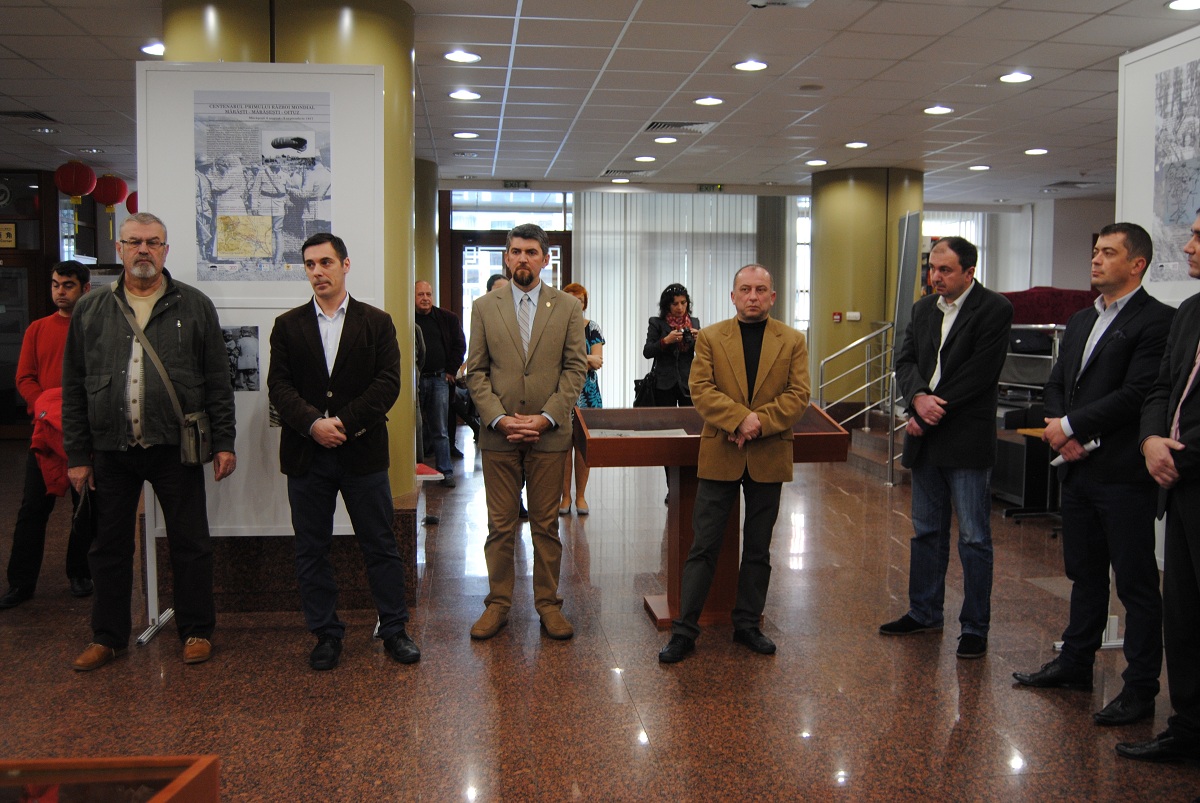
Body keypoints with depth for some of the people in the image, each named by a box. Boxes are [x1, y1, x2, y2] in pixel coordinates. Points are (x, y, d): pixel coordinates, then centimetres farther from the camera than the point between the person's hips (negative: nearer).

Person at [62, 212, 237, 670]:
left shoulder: (194, 306, 2)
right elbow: (74, 388, 7)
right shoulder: (90, 311, 7)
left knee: (190, 544, 5)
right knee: (109, 547, 12)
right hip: (111, 449, 2)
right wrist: (77, 454, 3)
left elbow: (218, 382, 2)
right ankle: (108, 637, 26)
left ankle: (196, 631, 20)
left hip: (175, 447, -2)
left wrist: (224, 442, -3)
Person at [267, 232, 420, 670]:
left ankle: (394, 630, 17)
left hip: (362, 452, -1)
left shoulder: (377, 322, 5)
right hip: (306, 454, 2)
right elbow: (279, 386, -1)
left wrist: (344, 423, -15)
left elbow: (388, 383, -5)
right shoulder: (288, 325, 8)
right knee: (311, 550, 8)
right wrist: (313, 423, -18)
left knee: (381, 547, 5)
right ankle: (326, 634, 20)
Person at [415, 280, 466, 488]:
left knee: (439, 430, 4)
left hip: (439, 379, 1)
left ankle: (445, 472, 8)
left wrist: (451, 370, 6)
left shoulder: (448, 318, 7)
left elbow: (459, 345, 12)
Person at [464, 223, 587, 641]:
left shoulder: (568, 307, 4)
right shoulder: (484, 307, 5)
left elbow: (575, 368, 0)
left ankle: (548, 603, 18)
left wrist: (546, 417, -10)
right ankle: (498, 603, 18)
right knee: (500, 526, 6)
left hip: (548, 434, 0)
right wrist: (498, 418, -9)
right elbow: (476, 371, 3)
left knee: (546, 525, 7)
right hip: (498, 433, 1)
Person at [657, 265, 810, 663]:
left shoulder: (793, 342, 5)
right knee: (703, 546, 1)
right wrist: (740, 419, -21)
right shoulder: (710, 337, 3)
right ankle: (684, 630, 7)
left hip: (769, 458, 2)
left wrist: (760, 421, -18)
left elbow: (798, 395, -4)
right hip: (720, 456, -1)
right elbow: (700, 389, -7)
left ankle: (748, 624, 25)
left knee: (758, 548, 11)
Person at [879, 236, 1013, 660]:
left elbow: (980, 373, -16)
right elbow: (905, 361, 6)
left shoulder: (994, 310, -9)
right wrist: (919, 398, -15)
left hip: (967, 441, -7)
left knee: (974, 538, 1)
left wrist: (934, 411, -14)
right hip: (926, 439, 7)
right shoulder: (924, 308, 12)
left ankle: (975, 627, 11)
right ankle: (924, 612, 28)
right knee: (927, 532, 15)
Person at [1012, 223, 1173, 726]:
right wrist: (1062, 431, -3)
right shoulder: (1081, 321, 16)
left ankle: (1141, 689, 10)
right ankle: (1076, 665, 31)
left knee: (1136, 582, 1)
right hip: (1080, 468, 8)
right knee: (1085, 573, 18)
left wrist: (1071, 426, -12)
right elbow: (1057, 384, 15)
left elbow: (1136, 394, -19)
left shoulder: (1156, 320, -10)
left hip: (1124, 475, -8)